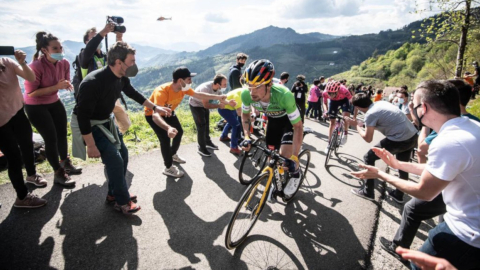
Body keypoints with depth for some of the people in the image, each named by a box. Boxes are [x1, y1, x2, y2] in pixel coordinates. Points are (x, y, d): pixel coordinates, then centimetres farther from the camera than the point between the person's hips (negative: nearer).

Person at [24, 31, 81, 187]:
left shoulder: (64, 63, -9)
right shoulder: (36, 66, -28)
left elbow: (64, 82, 6)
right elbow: (31, 93, -26)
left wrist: (67, 85, -18)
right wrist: (56, 87, -31)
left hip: (54, 102, 6)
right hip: (35, 106, -6)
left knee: (62, 133, 13)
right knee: (51, 137, -5)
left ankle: (66, 163, 36)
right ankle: (58, 173, 9)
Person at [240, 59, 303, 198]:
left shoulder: (284, 96, -43)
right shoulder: (246, 94, -31)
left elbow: (298, 126, -31)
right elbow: (245, 114, -7)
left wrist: (294, 157, -36)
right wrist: (247, 137, -17)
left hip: (290, 120, -4)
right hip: (273, 119, 4)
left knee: (285, 155, -19)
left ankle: (296, 173, 15)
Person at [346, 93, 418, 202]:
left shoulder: (370, 114, -14)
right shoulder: (381, 102, 9)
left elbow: (368, 139, -8)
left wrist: (357, 125, 4)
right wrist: (362, 124, 24)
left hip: (399, 140, -9)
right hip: (413, 136, 9)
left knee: (369, 158, 5)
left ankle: (368, 192, 15)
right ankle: (398, 195, 42)